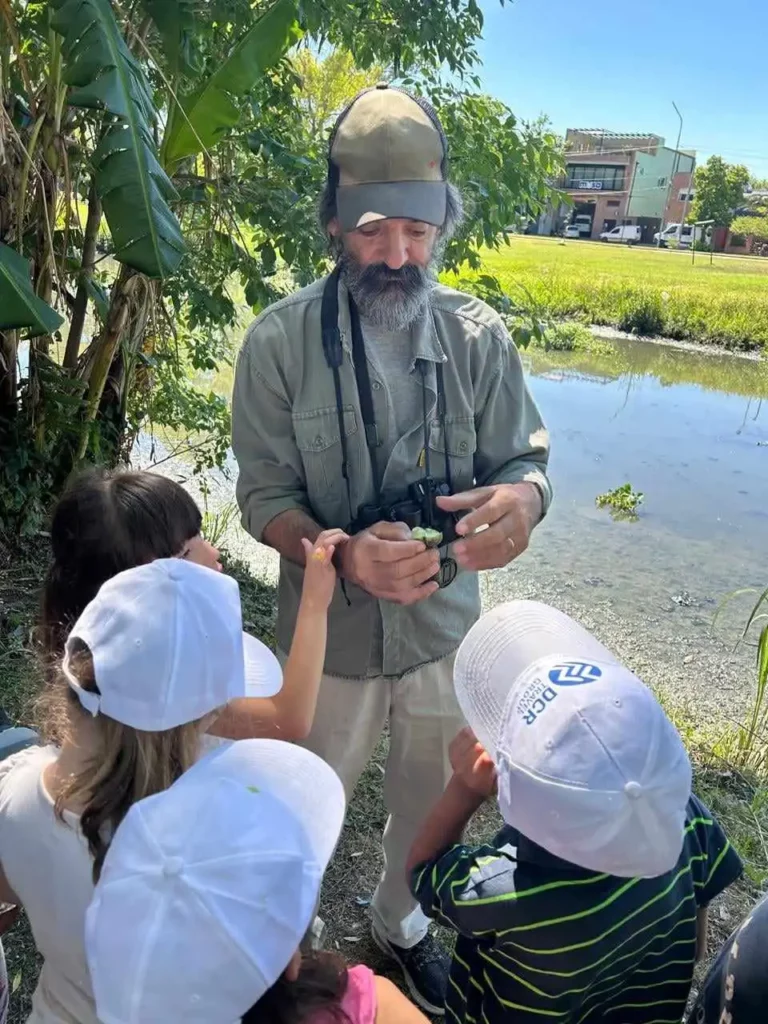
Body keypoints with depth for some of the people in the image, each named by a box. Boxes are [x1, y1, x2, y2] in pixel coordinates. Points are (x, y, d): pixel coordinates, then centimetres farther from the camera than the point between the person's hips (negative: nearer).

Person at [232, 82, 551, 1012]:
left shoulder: (476, 333, -8)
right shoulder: (281, 340, -15)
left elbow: (524, 457, -4)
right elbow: (265, 495, -11)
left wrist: (519, 500, -30)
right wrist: (343, 554, -32)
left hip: (447, 622, 3)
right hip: (330, 630, -2)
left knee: (432, 800, 24)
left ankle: (402, 920, 57)